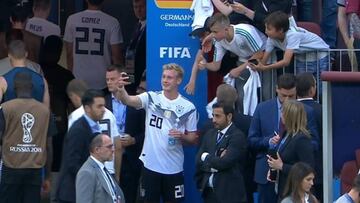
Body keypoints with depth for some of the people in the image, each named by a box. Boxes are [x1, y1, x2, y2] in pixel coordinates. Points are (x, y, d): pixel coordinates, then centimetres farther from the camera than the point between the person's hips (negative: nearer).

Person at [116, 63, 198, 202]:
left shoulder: (188, 107, -1)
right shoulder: (151, 98, -2)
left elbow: (193, 138, 5)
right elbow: (128, 100, -20)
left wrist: (181, 136, -18)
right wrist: (121, 89, -41)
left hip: (174, 168, 0)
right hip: (150, 165, 0)